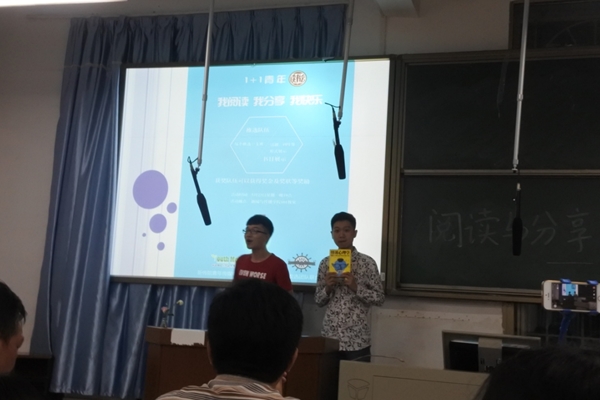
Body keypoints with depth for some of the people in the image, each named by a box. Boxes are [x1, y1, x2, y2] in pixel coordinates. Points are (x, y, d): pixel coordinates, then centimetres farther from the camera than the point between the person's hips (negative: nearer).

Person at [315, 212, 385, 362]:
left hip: (357, 340, -3)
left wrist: (356, 287, -16)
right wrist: (327, 288, -9)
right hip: (330, 337, 3)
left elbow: (379, 298, -3)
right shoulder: (325, 263, 7)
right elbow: (318, 300, 11)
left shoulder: (367, 263, -3)